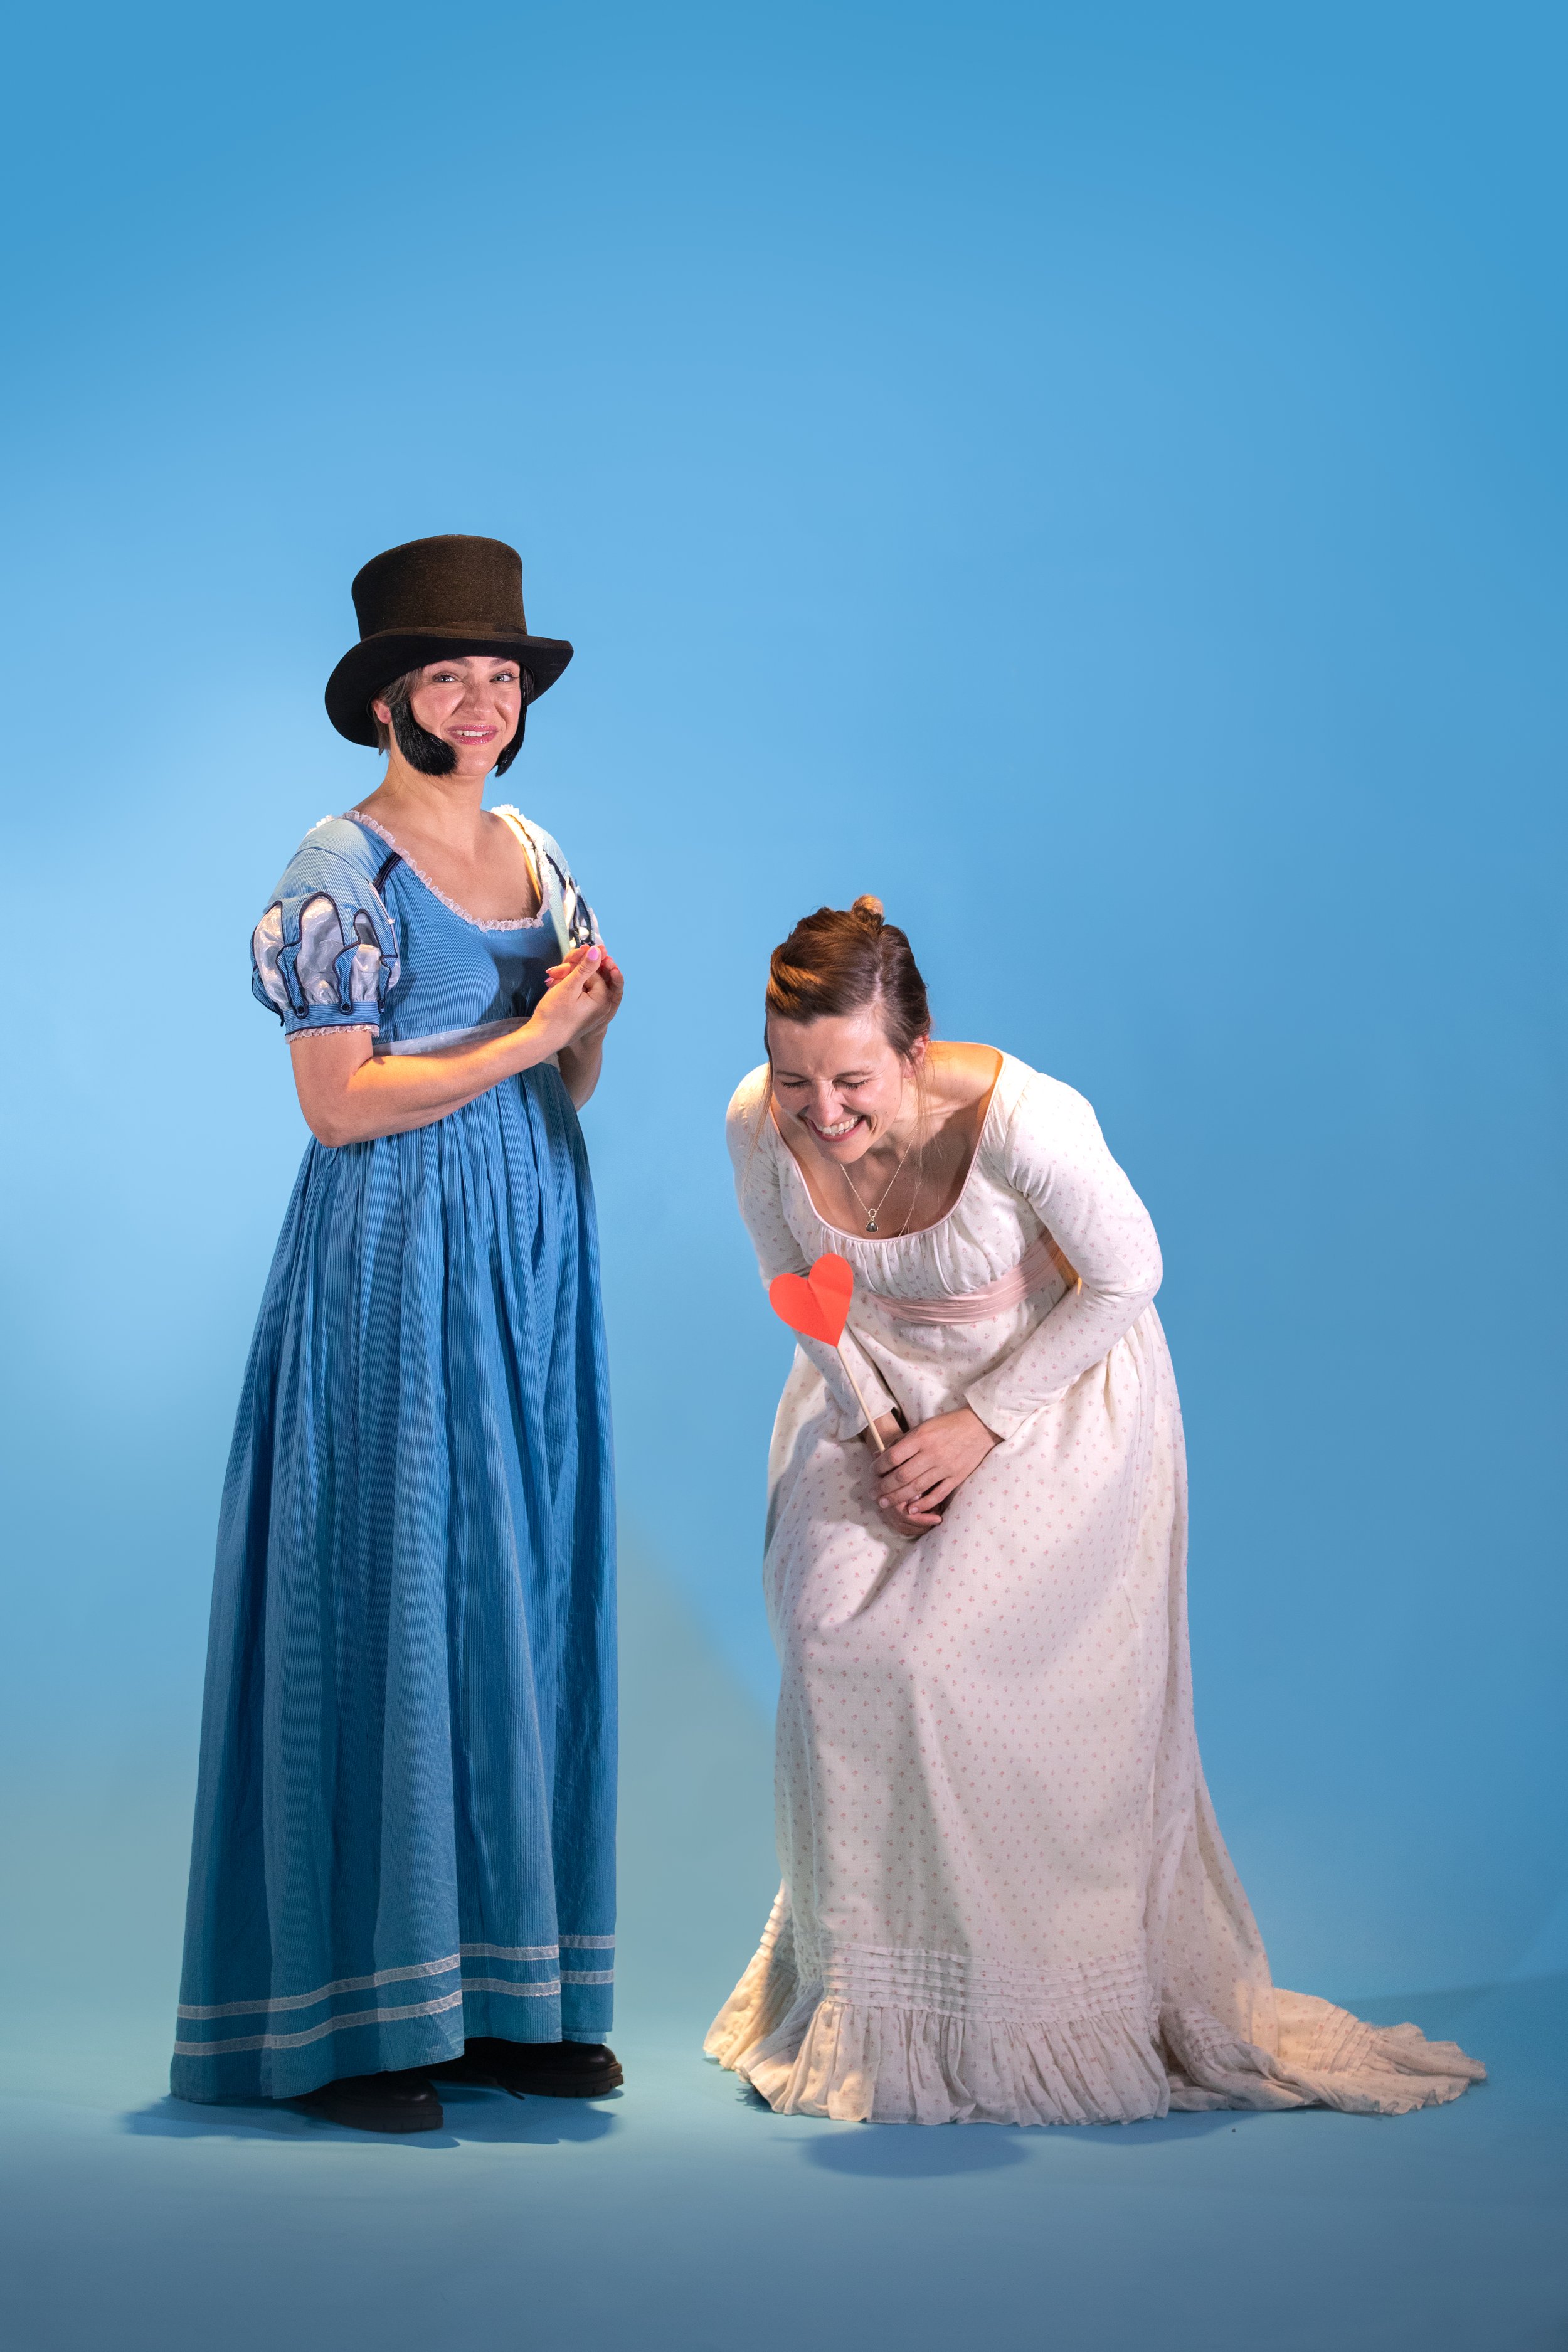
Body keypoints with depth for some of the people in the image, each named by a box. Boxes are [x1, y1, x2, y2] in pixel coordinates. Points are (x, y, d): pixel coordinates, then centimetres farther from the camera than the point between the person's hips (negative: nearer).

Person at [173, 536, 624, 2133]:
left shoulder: (538, 859, 14)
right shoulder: (340, 874, -7)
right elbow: (337, 1102, -13)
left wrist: (591, 1020, -3)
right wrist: (521, 1037, -15)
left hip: (531, 1256, 7)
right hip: (394, 1266, -7)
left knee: (525, 1603, 6)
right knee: (384, 1607, -6)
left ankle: (510, 1996, 14)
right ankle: (351, 2020, 2)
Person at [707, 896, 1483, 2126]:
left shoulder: (1022, 1120, -33)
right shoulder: (758, 1126, -19)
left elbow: (1126, 1276, -17)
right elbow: (797, 1284, 0)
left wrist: (982, 1424, -18)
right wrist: (878, 1426, -11)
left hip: (1053, 1391, -4)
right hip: (875, 1387, 4)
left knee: (933, 1653, -17)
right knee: (827, 1631, -12)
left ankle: (1036, 2007, 1)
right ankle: (863, 1999, 5)